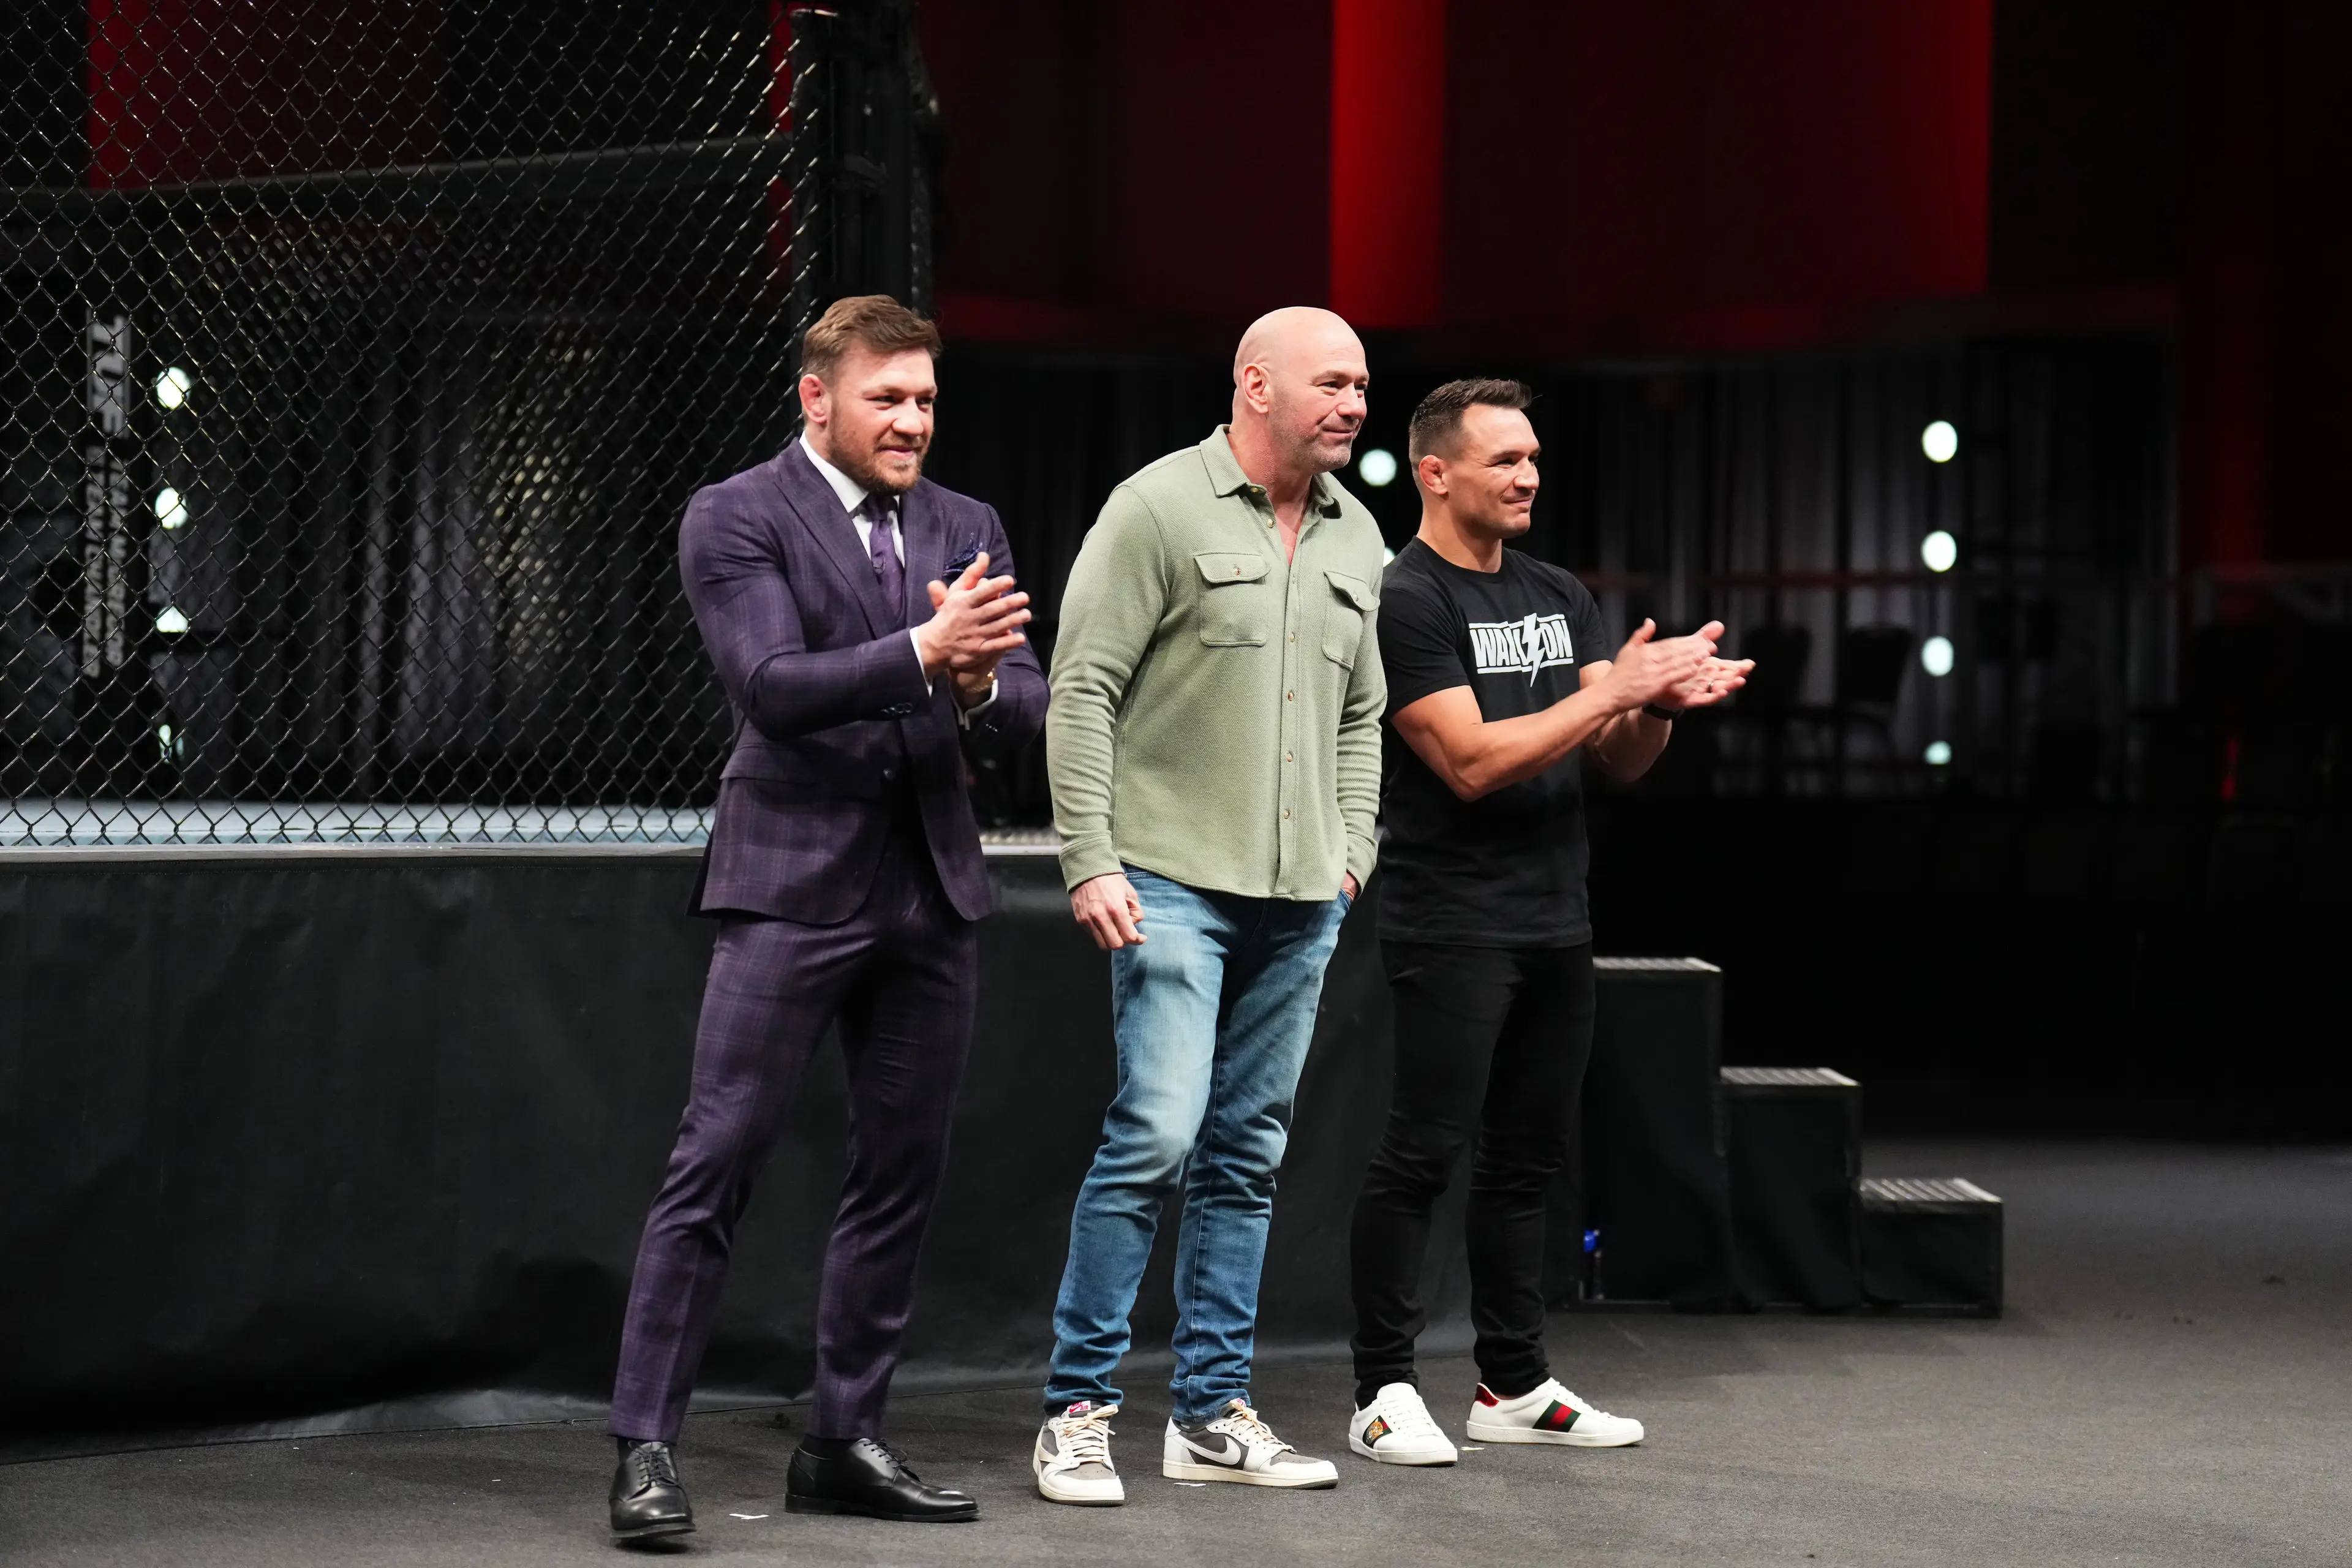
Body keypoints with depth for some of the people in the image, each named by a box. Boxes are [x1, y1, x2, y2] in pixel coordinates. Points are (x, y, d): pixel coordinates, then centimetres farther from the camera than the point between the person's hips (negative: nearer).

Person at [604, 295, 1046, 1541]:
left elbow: (1026, 709, 8)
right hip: (795, 878, -6)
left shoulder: (965, 530, 13)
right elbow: (772, 686, -15)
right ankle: (646, 1448, -5)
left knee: (902, 1172, 9)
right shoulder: (736, 520, -2)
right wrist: (922, 653, -25)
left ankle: (845, 1443, 19)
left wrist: (979, 684, -15)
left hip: (930, 886, 6)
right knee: (715, 1166, -8)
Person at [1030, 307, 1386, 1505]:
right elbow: (1081, 692, -9)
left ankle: (1212, 1415, 16)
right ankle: (1078, 1409, -3)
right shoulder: (1160, 508, -7)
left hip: (1301, 901, 7)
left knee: (1247, 1156, 9)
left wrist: (1354, 850, 12)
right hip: (1175, 879, -6)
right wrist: (1090, 860, -14)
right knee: (1156, 1132, -13)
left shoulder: (1355, 537, 13)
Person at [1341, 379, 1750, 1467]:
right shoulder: (1404, 602, -9)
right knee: (1424, 1152, -8)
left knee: (1528, 1154, 11)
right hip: (1453, 920, -7)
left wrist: (1662, 700, -10)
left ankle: (1513, 1386, 18)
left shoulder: (1559, 597, 14)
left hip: (1556, 919, 7)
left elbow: (1622, 761, 12)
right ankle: (1385, 1394, -2)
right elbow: (1473, 762, -17)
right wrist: (1612, 689, -18)